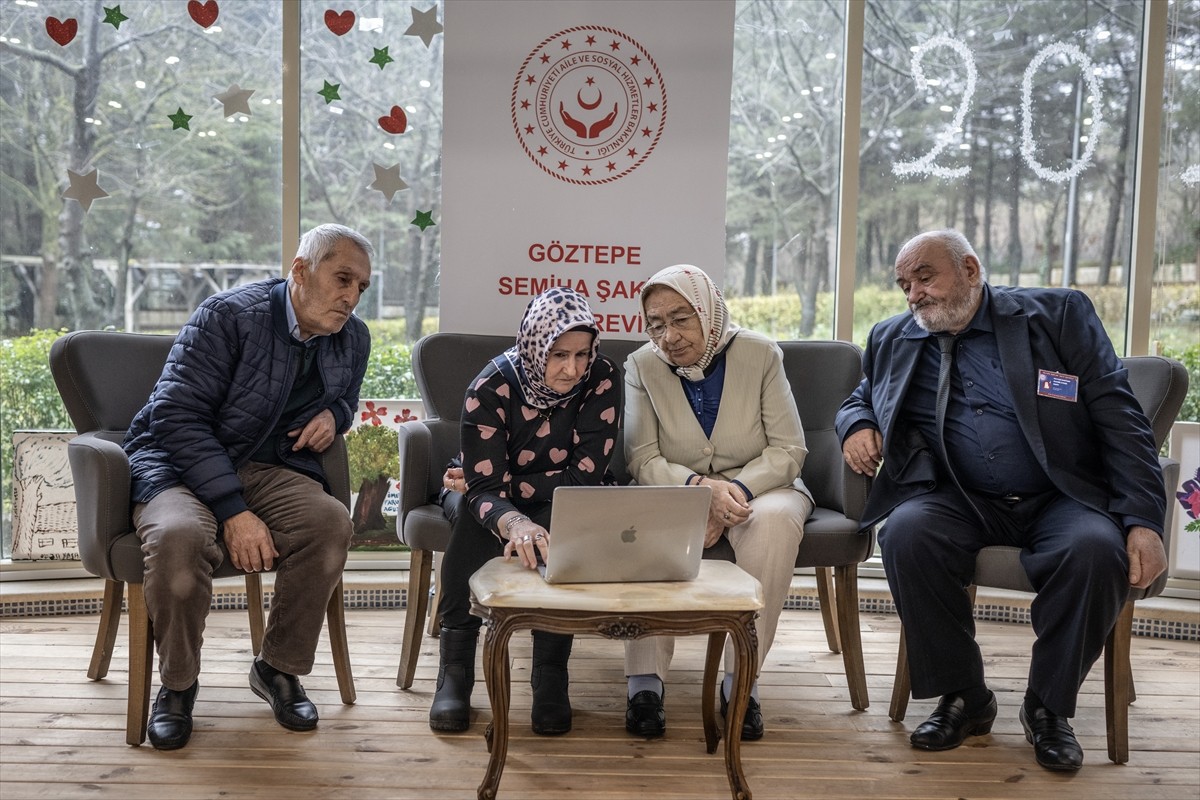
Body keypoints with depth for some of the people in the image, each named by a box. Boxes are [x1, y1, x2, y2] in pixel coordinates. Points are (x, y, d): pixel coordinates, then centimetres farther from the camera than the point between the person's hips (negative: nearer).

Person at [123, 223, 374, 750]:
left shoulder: (353, 340, 5)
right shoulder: (230, 315, -15)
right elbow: (176, 417, -21)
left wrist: (334, 414, -1)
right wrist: (233, 511, -28)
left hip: (269, 469, 4)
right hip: (179, 465, -4)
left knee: (330, 522, -28)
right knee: (180, 536, -38)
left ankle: (279, 668, -6)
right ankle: (177, 684, -9)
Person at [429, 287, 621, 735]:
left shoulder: (602, 379, -23)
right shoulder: (492, 387, -26)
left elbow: (586, 476, -24)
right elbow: (485, 489, -35)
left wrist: (509, 486, -23)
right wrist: (514, 524, -57)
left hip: (560, 496, 1)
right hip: (487, 495, 0)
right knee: (472, 514, -35)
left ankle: (551, 670, -24)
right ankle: (455, 669, -25)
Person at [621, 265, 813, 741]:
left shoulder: (759, 354, -7)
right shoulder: (642, 366, -4)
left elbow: (788, 450, -8)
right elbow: (642, 461, -9)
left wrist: (736, 491, -25)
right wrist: (701, 486, -28)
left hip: (758, 486, 0)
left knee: (775, 518, -36)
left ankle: (742, 679, -28)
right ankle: (645, 680, -30)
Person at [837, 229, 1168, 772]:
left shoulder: (1059, 315, 3)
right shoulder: (893, 339, 13)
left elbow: (1119, 418, -2)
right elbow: (860, 398, 28)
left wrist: (1142, 521, -13)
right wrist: (855, 424, 1)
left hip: (1059, 499, -2)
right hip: (962, 502, 2)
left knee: (1096, 548, -33)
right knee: (906, 532, -30)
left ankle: (1048, 707, -8)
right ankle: (963, 698, -9)